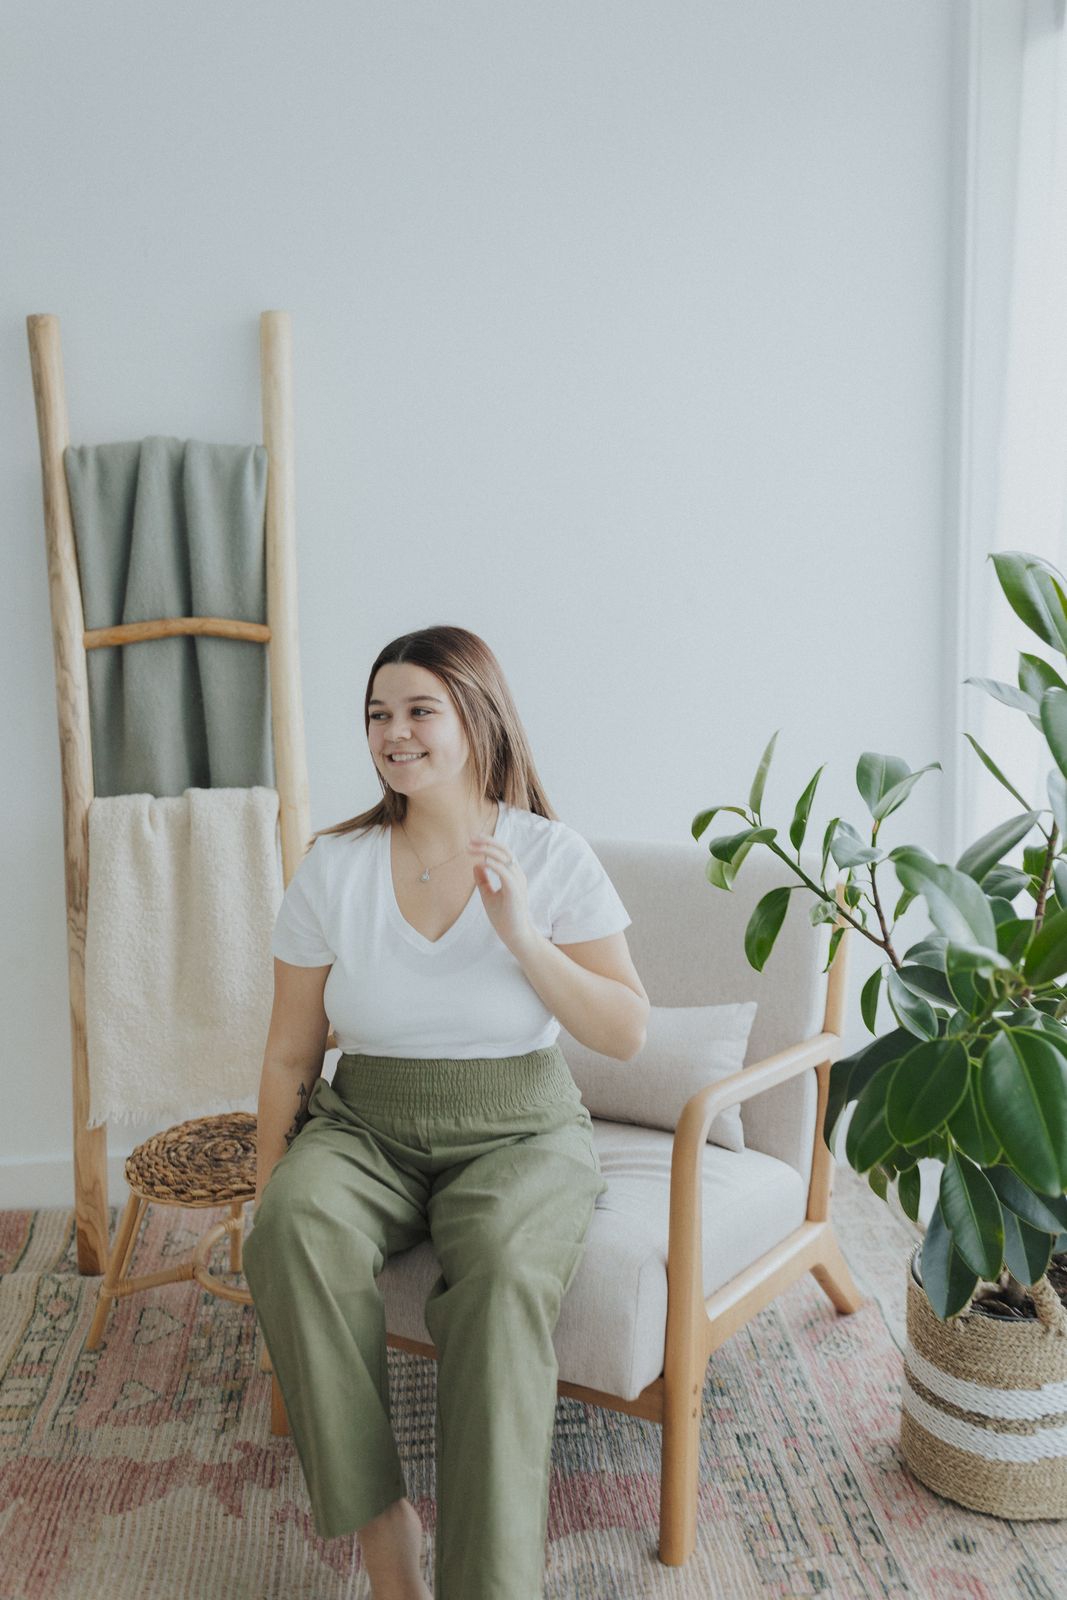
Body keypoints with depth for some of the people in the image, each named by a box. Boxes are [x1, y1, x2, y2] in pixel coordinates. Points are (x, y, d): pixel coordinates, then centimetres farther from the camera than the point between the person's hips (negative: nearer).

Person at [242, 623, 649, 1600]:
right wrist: (269, 1187, -4)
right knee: (296, 1230, -30)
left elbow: (628, 1035, -6)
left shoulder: (552, 857, -3)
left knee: (505, 1272, -34)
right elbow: (290, 1054, 7)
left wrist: (520, 934, -17)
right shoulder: (333, 867, 2)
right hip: (366, 1130, 2)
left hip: (517, 1131, -1)